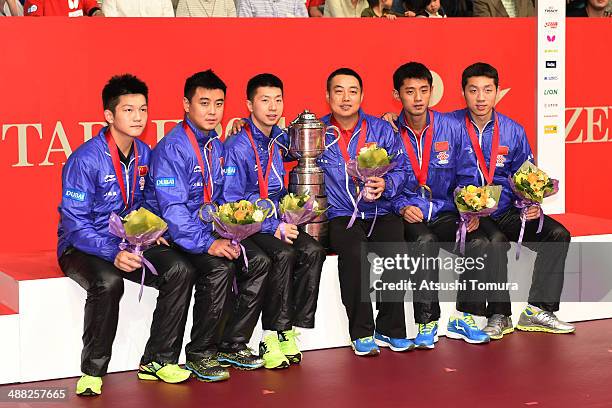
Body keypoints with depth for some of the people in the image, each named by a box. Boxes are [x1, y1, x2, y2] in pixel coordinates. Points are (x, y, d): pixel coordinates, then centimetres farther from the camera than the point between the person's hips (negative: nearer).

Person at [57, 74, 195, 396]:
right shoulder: (85, 159, -17)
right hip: (82, 247, -6)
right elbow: (75, 222, -19)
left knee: (179, 270, -17)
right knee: (108, 283, -38)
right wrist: (113, 254, -31)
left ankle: (157, 360, -7)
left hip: (128, 243, 6)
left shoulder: (144, 155, 4)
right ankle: (92, 371, -19)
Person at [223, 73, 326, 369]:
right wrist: (274, 229, -20)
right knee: (283, 254, -31)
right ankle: (272, 336, -21)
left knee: (312, 251, -21)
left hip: (276, 221, 6)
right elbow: (232, 203, -15)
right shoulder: (238, 147, -11)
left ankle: (288, 331, -16)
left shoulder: (280, 139, 10)